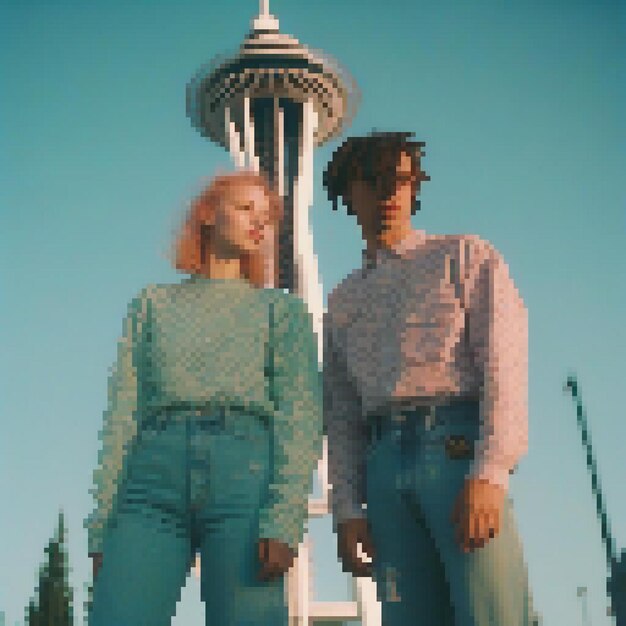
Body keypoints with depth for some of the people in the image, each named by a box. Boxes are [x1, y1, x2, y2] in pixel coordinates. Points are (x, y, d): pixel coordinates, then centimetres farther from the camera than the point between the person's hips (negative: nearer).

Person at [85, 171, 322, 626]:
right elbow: (124, 409, 15)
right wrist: (101, 524, 2)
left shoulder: (283, 310, 20)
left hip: (246, 469, -1)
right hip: (155, 472, 1)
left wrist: (284, 518, -11)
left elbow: (302, 416, 6)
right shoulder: (153, 304, 24)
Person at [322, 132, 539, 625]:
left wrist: (488, 475, -15)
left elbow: (505, 363, -1)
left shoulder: (466, 257, 13)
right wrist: (348, 511, 5)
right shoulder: (343, 302, 27)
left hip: (461, 449, -4)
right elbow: (341, 417, 20)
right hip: (385, 466, 4)